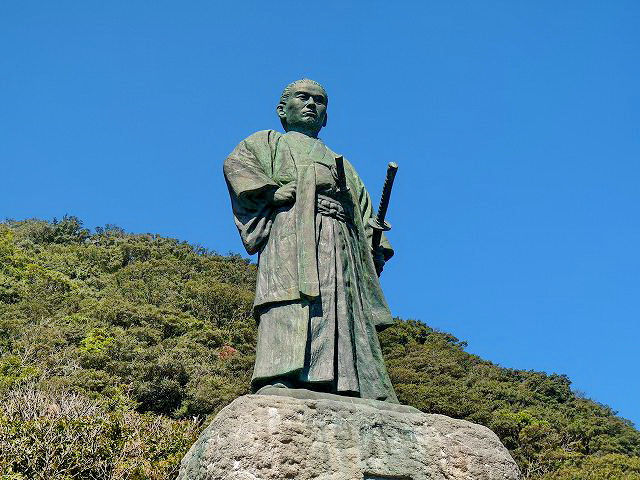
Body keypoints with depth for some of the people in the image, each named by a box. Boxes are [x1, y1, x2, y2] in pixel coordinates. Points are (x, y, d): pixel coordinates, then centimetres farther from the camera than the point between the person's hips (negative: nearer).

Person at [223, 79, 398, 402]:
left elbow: (364, 216, 29)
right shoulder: (270, 142, 27)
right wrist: (273, 191, -10)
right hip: (294, 233, -5)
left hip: (342, 245, 5)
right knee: (291, 315, -26)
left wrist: (375, 250, 9)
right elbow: (236, 163, 5)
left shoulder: (341, 164, 40)